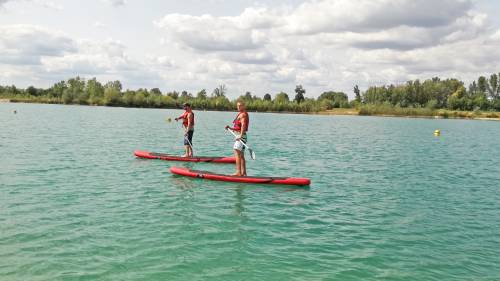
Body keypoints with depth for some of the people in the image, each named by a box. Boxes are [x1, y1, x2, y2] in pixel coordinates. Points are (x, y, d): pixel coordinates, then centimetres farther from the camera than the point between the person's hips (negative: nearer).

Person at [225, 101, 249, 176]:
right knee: (241, 155, 12)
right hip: (239, 136, 11)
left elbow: (243, 125, -25)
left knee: (237, 153, -16)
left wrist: (241, 135, -35)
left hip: (241, 136, -11)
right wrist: (230, 128, 8)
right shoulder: (240, 114, 21)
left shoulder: (243, 114, -10)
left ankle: (238, 172, -19)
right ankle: (243, 173, 17)